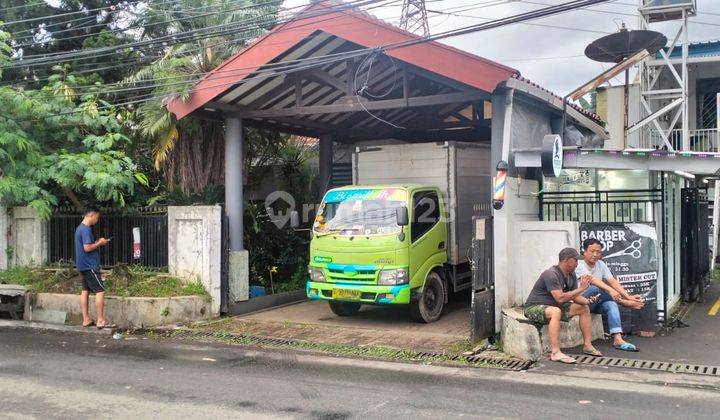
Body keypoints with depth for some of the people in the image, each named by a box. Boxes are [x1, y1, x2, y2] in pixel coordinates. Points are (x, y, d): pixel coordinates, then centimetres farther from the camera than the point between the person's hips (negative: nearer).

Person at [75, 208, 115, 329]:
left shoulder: (80, 228, 15)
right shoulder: (86, 229, -17)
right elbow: (87, 248, -24)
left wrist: (97, 242, 13)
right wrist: (99, 243, -10)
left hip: (83, 265, 10)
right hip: (90, 265, -10)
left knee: (85, 290, 11)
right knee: (100, 291, -9)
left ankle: (86, 319, 14)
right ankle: (101, 320, -9)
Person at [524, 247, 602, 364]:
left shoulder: (571, 275, 5)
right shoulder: (551, 274, -25)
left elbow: (575, 296, 8)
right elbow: (560, 298, -33)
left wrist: (587, 300, -14)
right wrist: (581, 288, -27)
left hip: (555, 306, 10)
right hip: (534, 308, -10)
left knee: (584, 308, 8)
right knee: (556, 312, -41)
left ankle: (587, 345, 10)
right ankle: (555, 353, -42)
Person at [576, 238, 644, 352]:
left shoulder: (601, 264, 8)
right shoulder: (579, 265, -12)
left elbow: (613, 281, 0)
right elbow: (592, 279, -30)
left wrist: (629, 296, -14)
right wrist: (610, 290, -44)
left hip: (595, 303, 6)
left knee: (611, 304, -26)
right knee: (595, 288, -33)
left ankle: (618, 339, -37)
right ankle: (623, 302, -15)